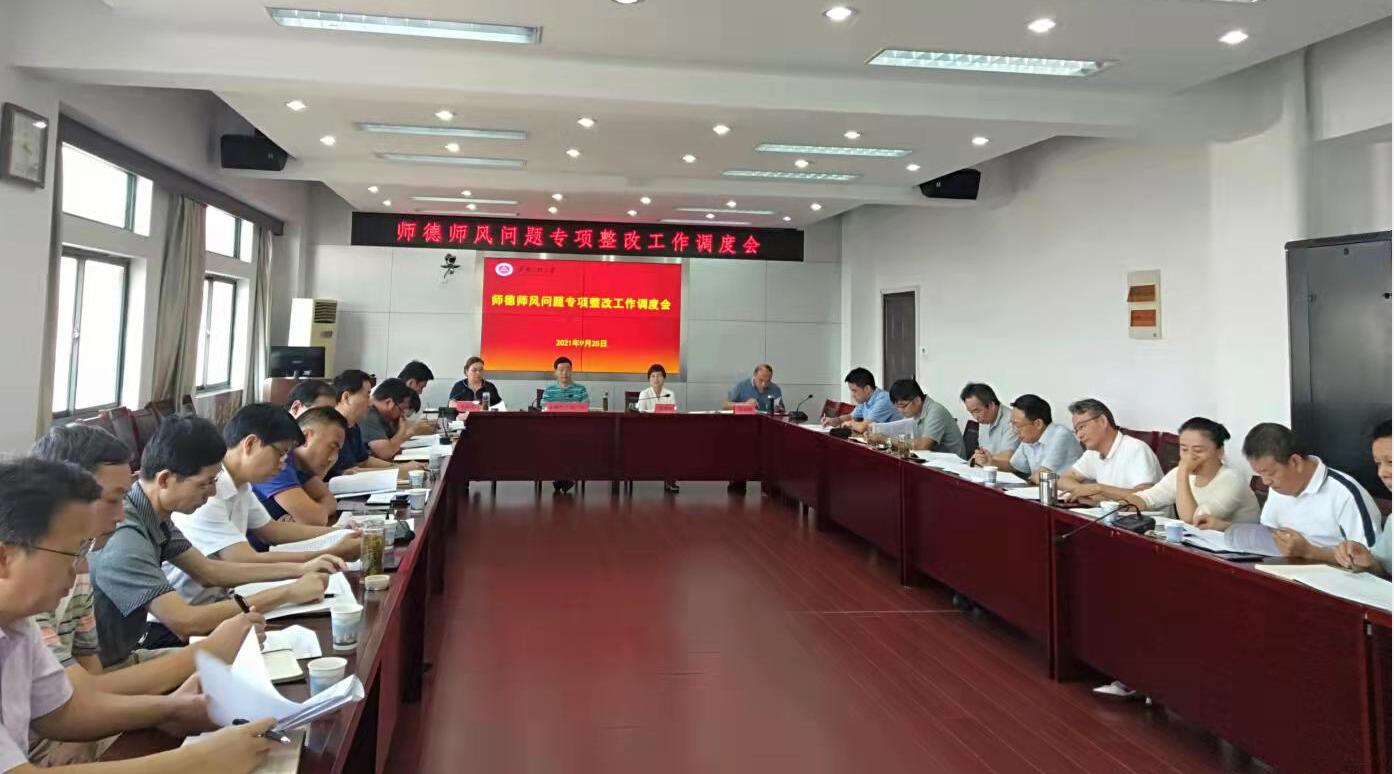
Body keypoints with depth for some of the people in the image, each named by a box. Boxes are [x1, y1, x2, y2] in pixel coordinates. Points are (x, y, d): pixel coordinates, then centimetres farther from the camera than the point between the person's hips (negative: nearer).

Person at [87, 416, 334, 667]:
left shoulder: (154, 516, -2)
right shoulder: (124, 538, -28)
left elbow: (207, 570, 10)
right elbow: (185, 622, -31)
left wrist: (299, 569, 2)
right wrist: (288, 593, -25)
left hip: (127, 646, 8)